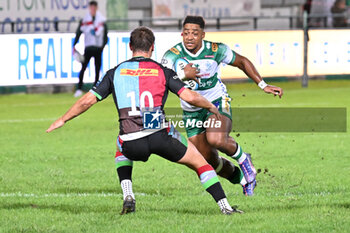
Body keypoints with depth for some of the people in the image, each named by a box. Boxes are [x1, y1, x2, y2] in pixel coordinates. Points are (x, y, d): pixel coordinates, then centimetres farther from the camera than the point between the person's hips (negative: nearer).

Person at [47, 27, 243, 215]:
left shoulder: (116, 72, 14)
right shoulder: (163, 72, 10)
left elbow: (87, 101, 13)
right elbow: (190, 97, 1)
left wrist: (63, 120, 27)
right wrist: (211, 107, 21)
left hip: (131, 142, 1)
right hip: (161, 135, -1)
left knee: (121, 152, 38)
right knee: (199, 162, 17)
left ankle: (128, 197, 17)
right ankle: (225, 206, 7)